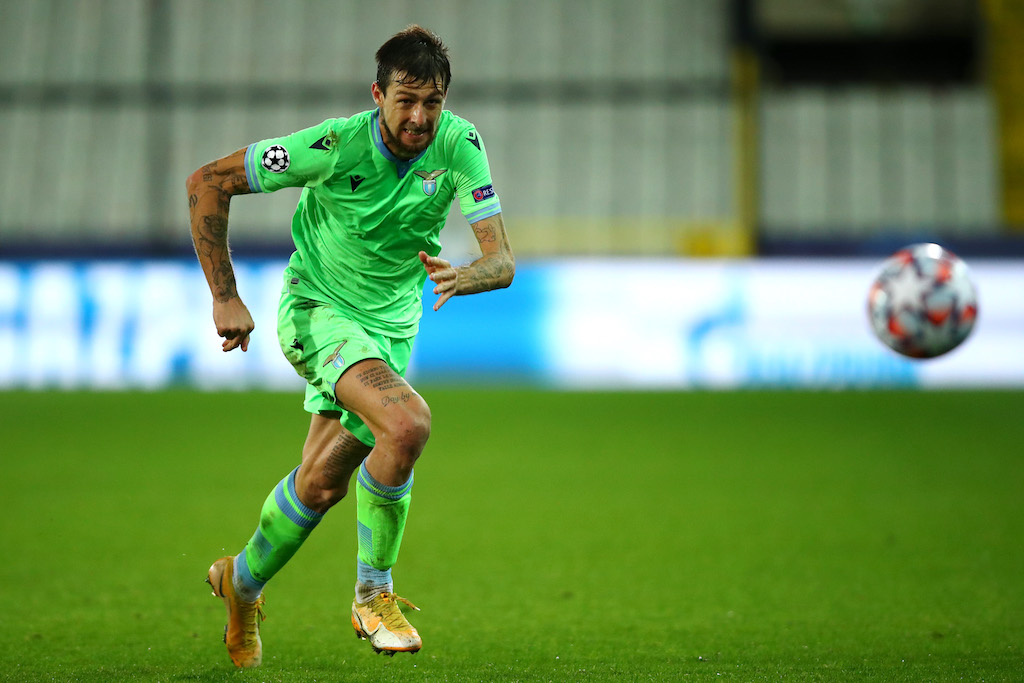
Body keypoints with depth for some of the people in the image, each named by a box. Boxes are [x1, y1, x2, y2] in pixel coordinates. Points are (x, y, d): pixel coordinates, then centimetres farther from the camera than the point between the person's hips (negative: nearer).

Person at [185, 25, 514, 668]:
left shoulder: (460, 145, -15)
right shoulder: (336, 144, -24)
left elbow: (502, 260, -16)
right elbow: (208, 182, -15)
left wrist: (462, 276, -40)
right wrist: (225, 297, -14)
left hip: (392, 325, 5)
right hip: (317, 308, -5)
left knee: (324, 481, 9)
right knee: (408, 422, -29)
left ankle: (243, 582, 38)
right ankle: (373, 595, -12)